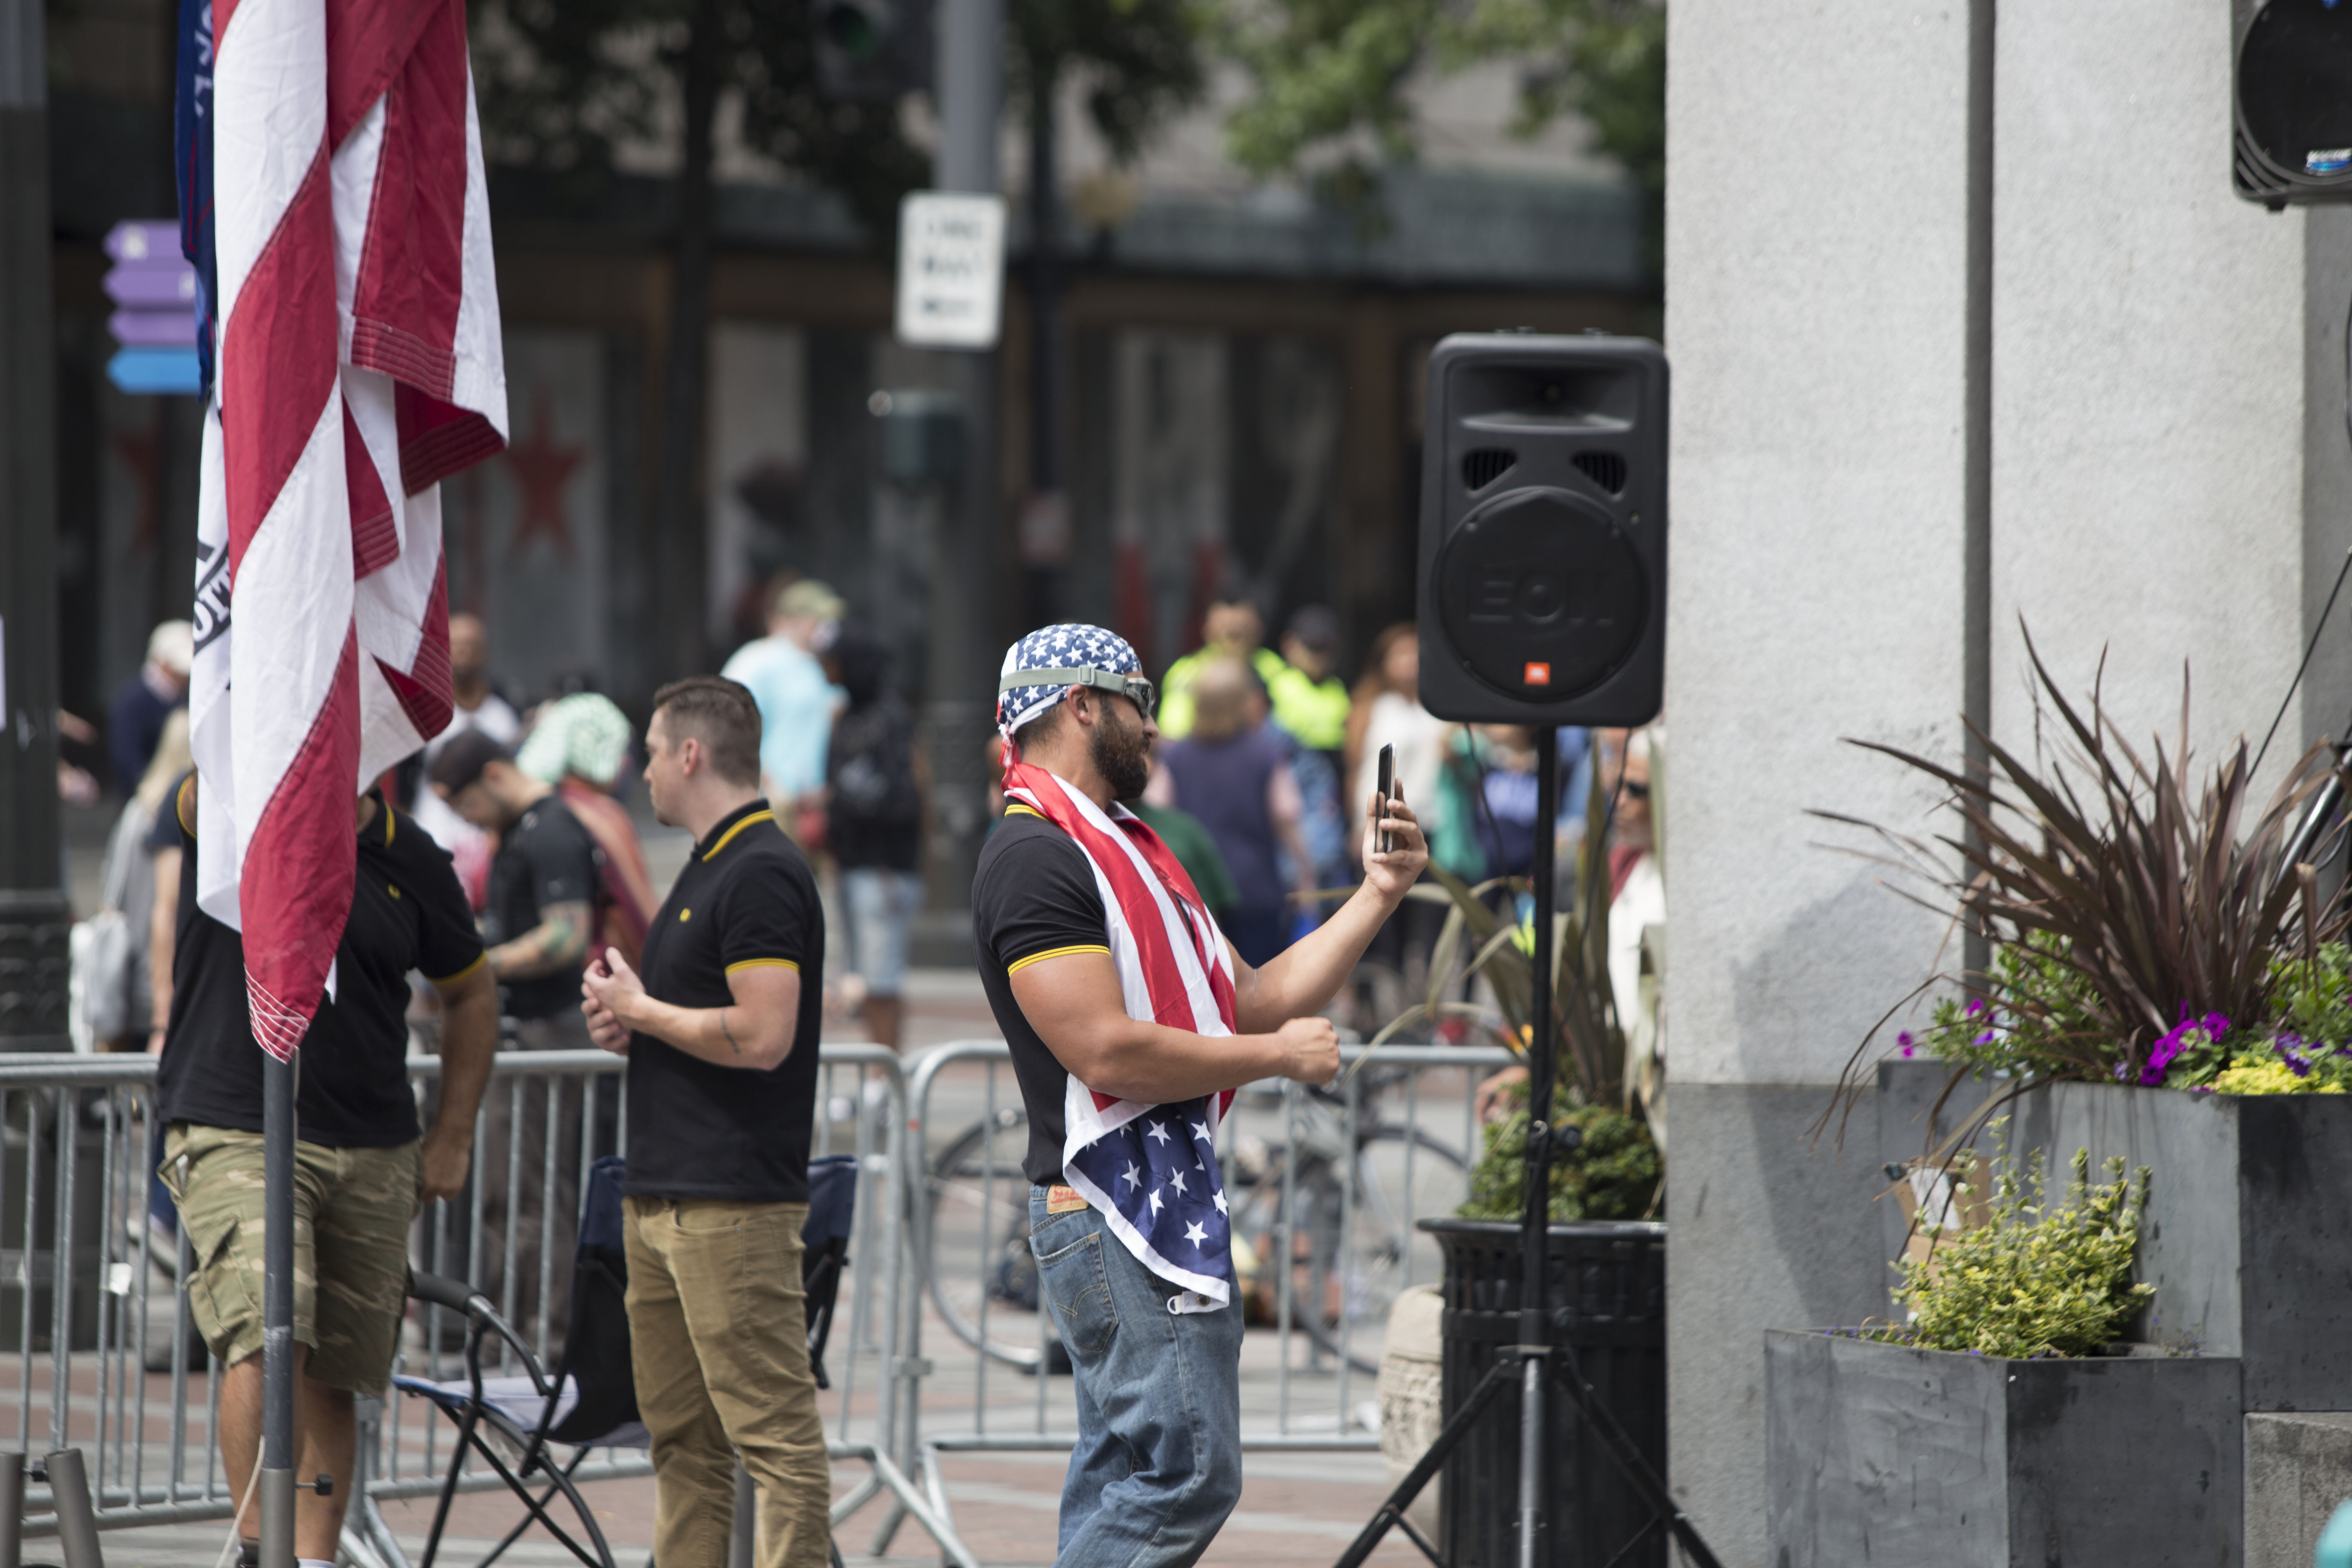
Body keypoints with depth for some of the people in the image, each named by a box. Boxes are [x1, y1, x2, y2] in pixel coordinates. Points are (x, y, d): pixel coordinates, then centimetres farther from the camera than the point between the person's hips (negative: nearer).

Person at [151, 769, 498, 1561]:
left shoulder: (411, 861, 6)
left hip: (374, 1154, 4)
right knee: (270, 1337, -22)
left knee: (334, 1376, 7)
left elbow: (470, 992, 19)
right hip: (233, 1132, -4)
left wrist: (453, 1137, 15)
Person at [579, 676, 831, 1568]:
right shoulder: (706, 869, 18)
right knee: (681, 1436, 13)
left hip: (734, 1201, -11)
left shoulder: (760, 876, -14)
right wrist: (627, 1019, 8)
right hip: (661, 1194, 11)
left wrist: (640, 1012, -10)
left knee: (773, 1432, -10)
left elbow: (762, 1036, -23)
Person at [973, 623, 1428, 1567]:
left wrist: (1380, 895, 13)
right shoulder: (1035, 857, -12)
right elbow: (1107, 1053, -20)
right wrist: (1278, 1055, -10)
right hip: (1116, 1212, -11)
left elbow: (1254, 999, 20)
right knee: (1184, 1471, -15)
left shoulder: (1124, 848, 21)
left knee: (1125, 1483, 10)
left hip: (1165, 1200, 11)